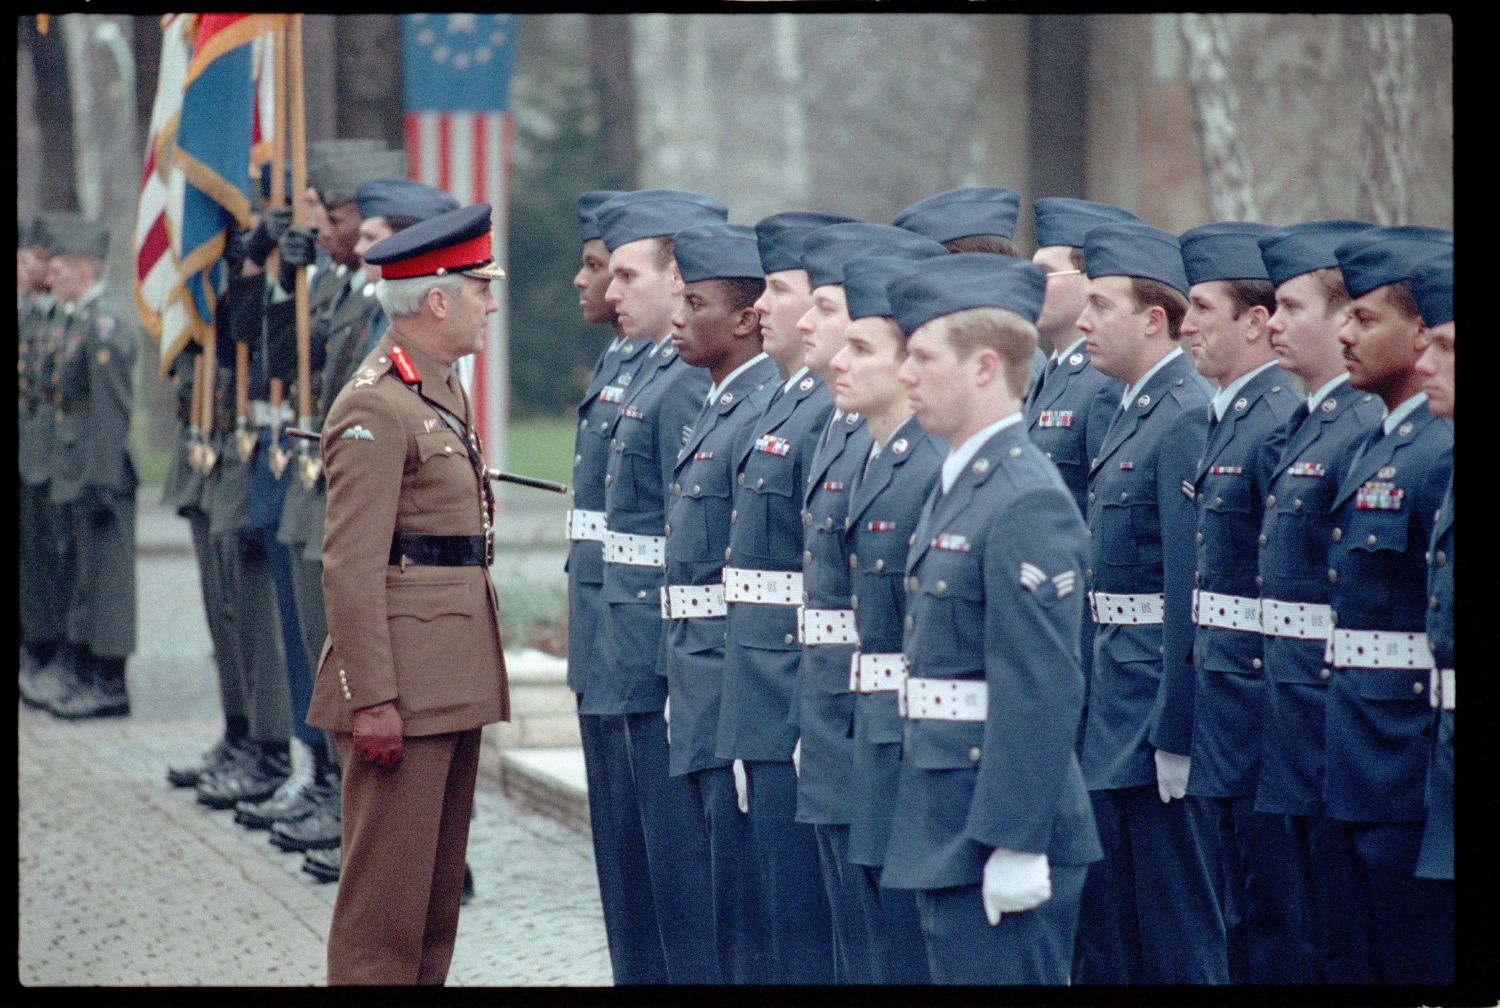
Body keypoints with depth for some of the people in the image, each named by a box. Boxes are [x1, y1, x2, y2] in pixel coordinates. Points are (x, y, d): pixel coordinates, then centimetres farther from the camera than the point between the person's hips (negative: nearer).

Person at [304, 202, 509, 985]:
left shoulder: (445, 390, 15)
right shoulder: (375, 408, -15)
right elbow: (350, 567, -19)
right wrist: (372, 699, -22)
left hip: (454, 680, 10)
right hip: (406, 680, -10)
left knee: (437, 890, 14)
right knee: (387, 891, -5)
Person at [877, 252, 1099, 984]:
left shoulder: (1027, 502, -17)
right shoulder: (958, 485, 14)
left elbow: (1043, 693, -21)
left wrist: (1017, 847, -23)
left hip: (1000, 838, -10)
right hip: (948, 832, 10)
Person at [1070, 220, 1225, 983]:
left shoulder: (1187, 418, -16)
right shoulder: (1135, 412, 13)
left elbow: (1193, 587, -20)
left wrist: (1176, 731, -21)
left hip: (1157, 706, -10)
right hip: (1112, 719, 10)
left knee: (1175, 937, -2)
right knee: (1105, 931, 14)